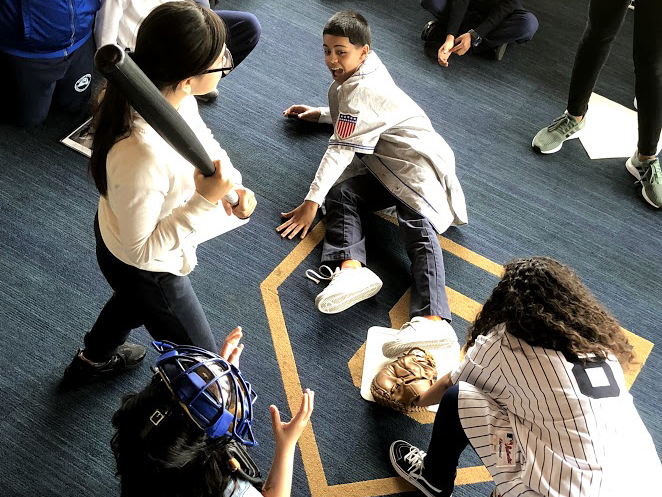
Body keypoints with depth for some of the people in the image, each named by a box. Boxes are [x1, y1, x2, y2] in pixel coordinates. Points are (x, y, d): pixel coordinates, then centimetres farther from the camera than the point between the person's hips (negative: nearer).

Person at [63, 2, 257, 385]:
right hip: (146, 267, -9)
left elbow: (203, 141, 1)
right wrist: (204, 201, -38)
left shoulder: (168, 94, -21)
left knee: (136, 301, 41)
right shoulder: (142, 153, -45)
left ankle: (93, 359, 71)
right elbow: (142, 249, -33)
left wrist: (234, 185, -16)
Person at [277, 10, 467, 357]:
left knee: (418, 226, -31)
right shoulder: (366, 68, 17)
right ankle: (350, 268, -41)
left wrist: (311, 202, -19)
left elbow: (341, 150, -19)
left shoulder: (359, 89, -14)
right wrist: (320, 114, 41)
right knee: (341, 195, -14)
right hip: (388, 168, 10)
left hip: (417, 161, -10)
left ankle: (432, 321, -53)